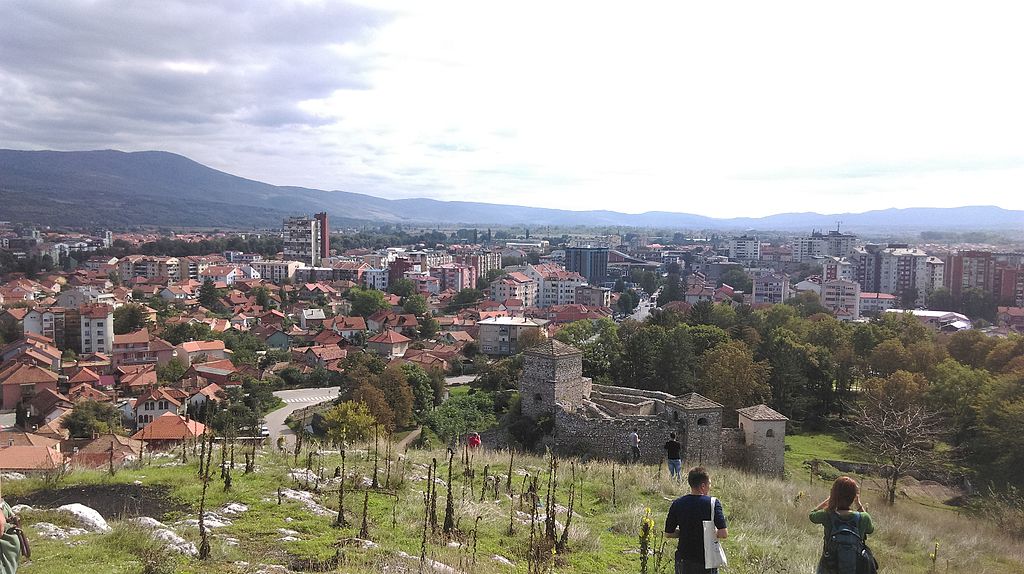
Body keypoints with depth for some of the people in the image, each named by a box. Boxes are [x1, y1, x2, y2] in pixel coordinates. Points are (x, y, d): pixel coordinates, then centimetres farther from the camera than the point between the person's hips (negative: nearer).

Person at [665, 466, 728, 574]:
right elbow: (724, 534, -19)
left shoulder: (677, 504, -6)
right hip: (707, 560, -2)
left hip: (683, 561, 3)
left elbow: (668, 534, -1)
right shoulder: (713, 503, -15)